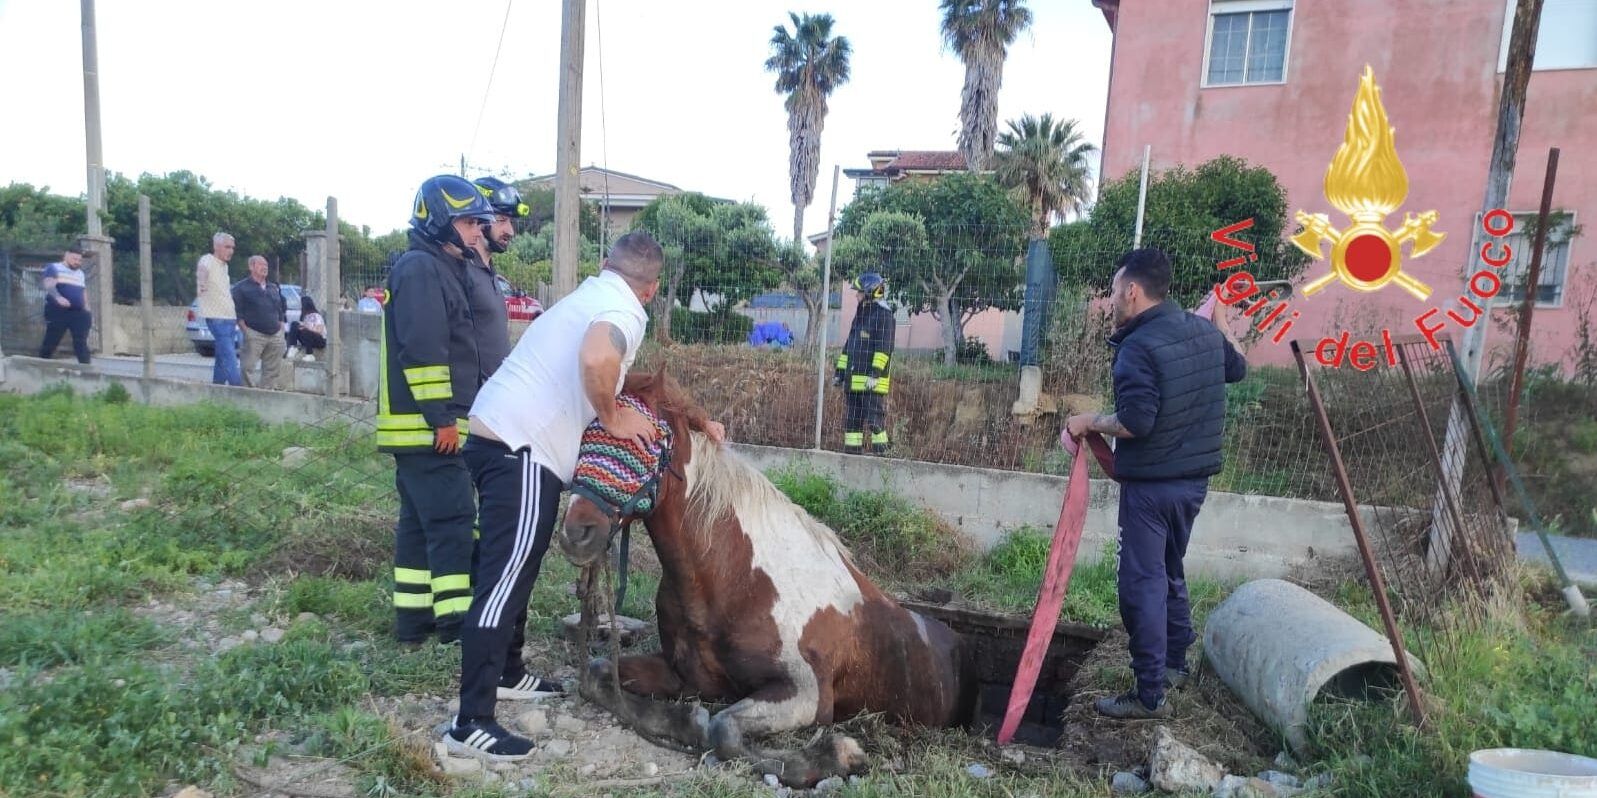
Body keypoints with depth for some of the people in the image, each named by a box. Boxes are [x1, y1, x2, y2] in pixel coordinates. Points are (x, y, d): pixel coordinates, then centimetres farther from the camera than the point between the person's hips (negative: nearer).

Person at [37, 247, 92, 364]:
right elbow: (49, 285, -14)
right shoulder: (54, 268, 4)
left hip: (78, 312, 5)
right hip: (58, 311, -5)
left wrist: (87, 312, 16)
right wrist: (58, 297, -33)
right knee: (50, 342, -3)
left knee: (81, 343, -5)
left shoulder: (80, 273, 23)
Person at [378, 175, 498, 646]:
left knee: (420, 520, 12)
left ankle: (414, 620, 19)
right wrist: (442, 416, -21)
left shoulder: (444, 270, 21)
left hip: (420, 426, 10)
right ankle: (457, 622, -4)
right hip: (426, 426, -10)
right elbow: (422, 350, -20)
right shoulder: (420, 269, -11)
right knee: (453, 520, -9)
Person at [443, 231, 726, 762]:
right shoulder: (625, 310, -8)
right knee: (504, 579, -9)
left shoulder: (590, 297, 22)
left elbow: (637, 378, 30)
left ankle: (505, 675, 35)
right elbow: (597, 360, -33)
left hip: (495, 435, 10)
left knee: (512, 569, 21)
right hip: (522, 449, -10)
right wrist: (614, 417, -14)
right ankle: (471, 724, -5)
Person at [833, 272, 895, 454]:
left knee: (875, 419, -7)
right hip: (854, 379, 9)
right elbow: (849, 345, 23)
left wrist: (875, 374, -23)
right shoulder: (860, 314, 20)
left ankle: (880, 454, -1)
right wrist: (839, 372, 20)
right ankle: (851, 453, 17)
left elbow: (884, 348, -16)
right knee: (852, 420, 11)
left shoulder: (884, 315, -8)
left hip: (872, 381, -9)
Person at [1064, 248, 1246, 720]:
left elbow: (1136, 423, -27)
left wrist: (1089, 423, -11)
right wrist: (1221, 321, 38)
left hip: (1152, 483, -9)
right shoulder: (1204, 331, 4)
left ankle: (1150, 695, 5)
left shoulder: (1138, 346, -21)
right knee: (1170, 571, 23)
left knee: (1142, 583, -1)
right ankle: (1175, 663, 37)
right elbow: (1237, 369, 24)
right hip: (1195, 476, 9)